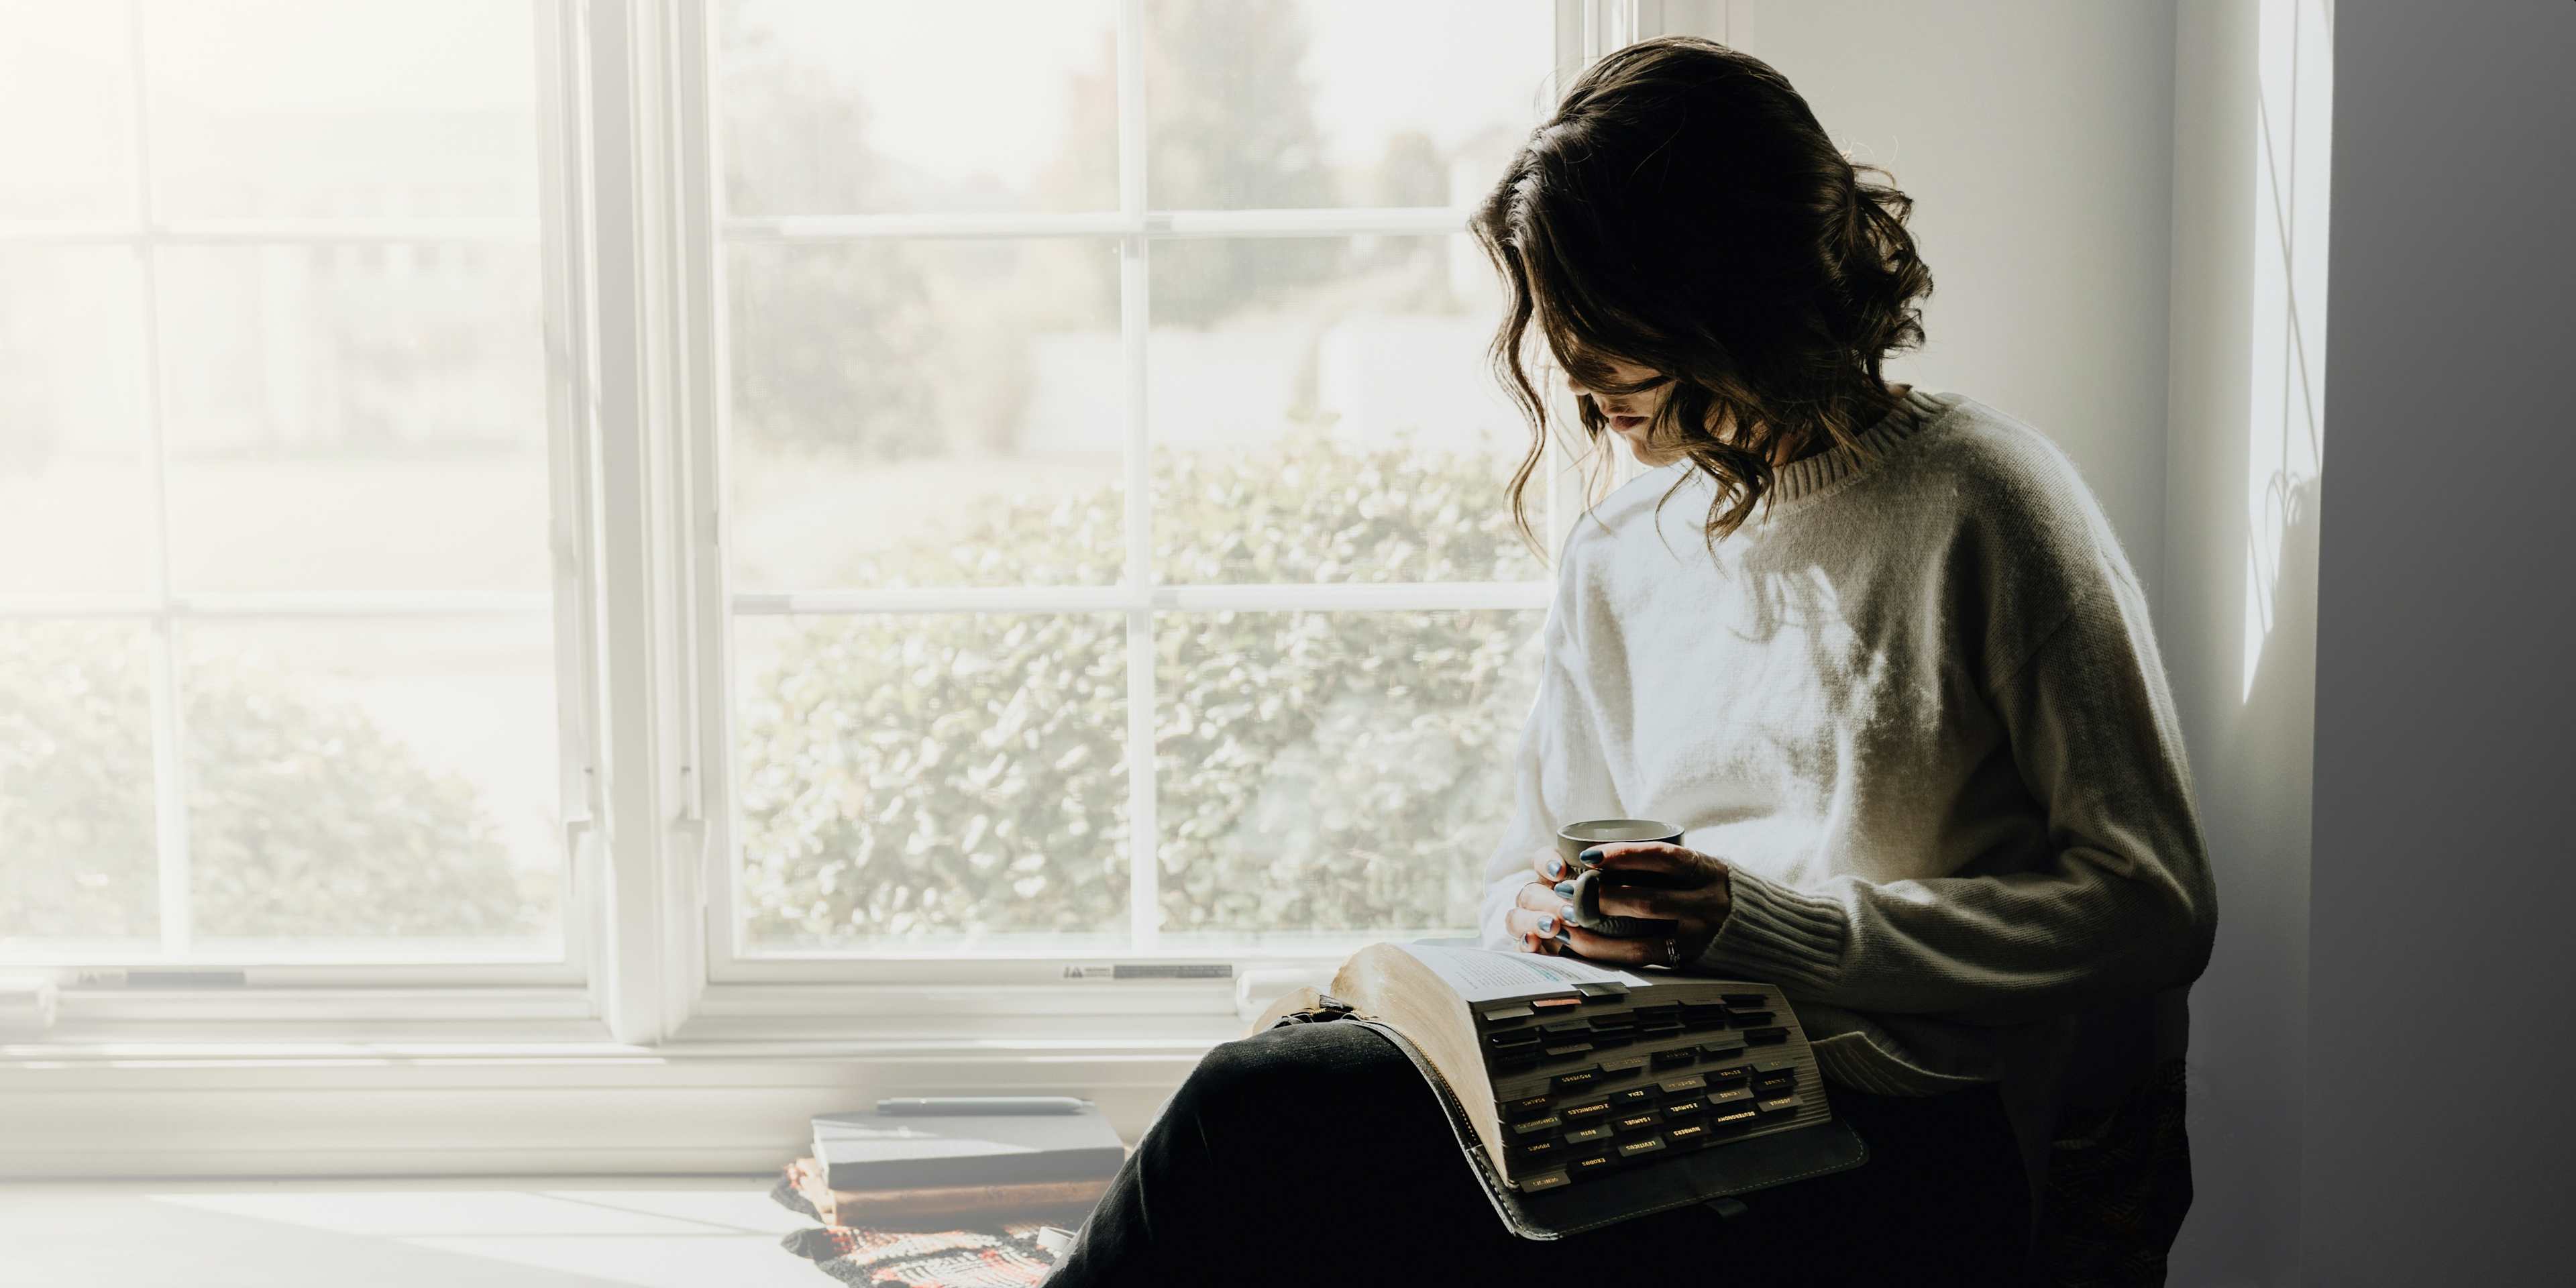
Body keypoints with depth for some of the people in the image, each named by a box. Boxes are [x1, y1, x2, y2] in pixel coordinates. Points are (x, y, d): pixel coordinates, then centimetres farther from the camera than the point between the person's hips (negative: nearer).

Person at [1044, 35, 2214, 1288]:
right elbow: (1536, 855, 24)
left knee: (1253, 1113, -22)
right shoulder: (1613, 554, 17)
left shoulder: (1982, 504, -3)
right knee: (1266, 1082, -24)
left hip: (1884, 1147, -6)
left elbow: (2149, 905, -7)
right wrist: (1534, 905, -2)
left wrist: (1762, 925, -14)